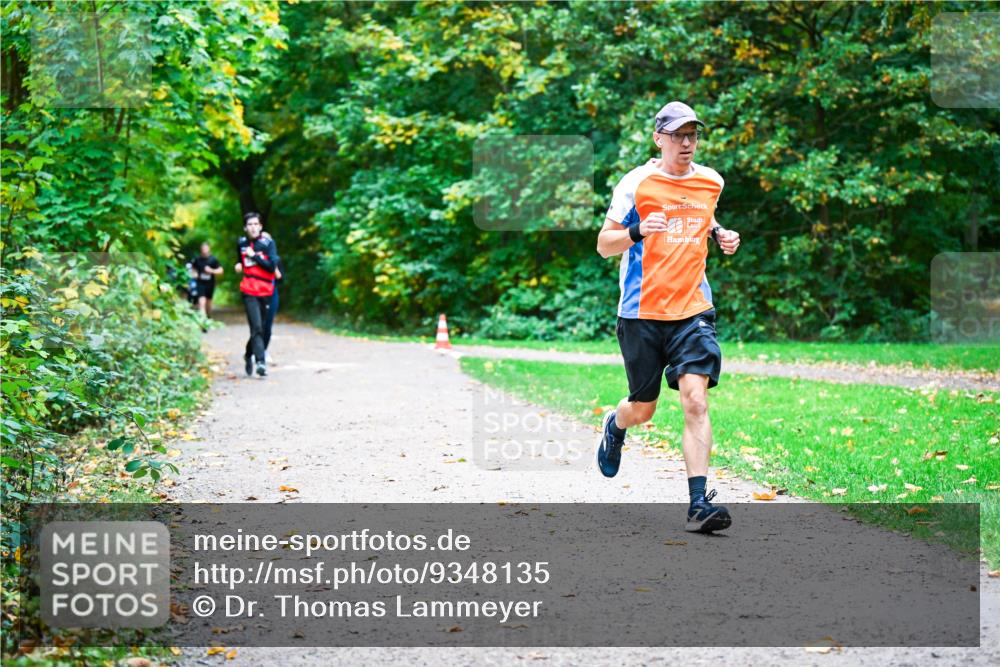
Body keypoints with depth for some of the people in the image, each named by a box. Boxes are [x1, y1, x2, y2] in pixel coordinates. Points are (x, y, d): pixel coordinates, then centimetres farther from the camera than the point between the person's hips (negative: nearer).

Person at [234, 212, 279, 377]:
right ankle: (260, 361, -18)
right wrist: (239, 266, 9)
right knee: (257, 327, -14)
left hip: (265, 291, 0)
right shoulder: (241, 243, 7)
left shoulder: (268, 243, -4)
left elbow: (272, 265, -16)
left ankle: (249, 354, 34)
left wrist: (254, 256, -15)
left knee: (260, 327, 11)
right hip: (249, 291, 0)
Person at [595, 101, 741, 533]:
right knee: (643, 409, 9)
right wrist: (638, 230, -23)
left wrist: (719, 235, 8)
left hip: (693, 309, 2)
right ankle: (615, 426, 47)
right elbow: (603, 245, -3)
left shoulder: (711, 181, 9)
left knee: (695, 401, -14)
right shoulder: (636, 183, -4)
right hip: (642, 312, -2)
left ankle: (699, 504, -14)